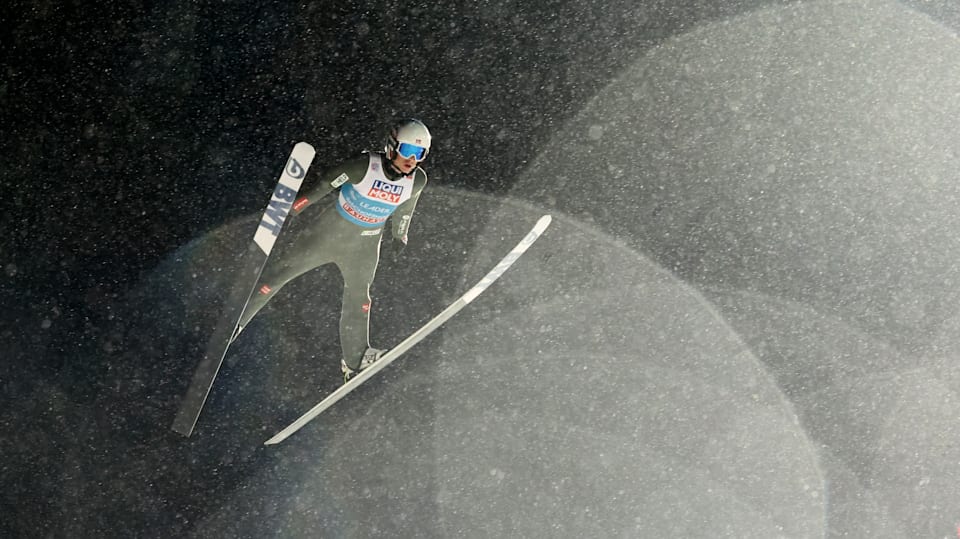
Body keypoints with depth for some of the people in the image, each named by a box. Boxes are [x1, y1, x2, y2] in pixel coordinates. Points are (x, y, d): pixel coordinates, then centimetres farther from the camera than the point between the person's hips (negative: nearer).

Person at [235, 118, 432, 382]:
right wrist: (298, 208, -9)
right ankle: (233, 320, 17)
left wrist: (399, 235, 20)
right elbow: (327, 183, -16)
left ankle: (356, 361, 30)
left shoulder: (418, 180, -13)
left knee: (358, 299, 14)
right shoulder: (365, 165, -28)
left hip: (364, 244, 4)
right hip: (329, 228, -4)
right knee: (278, 271, 0)